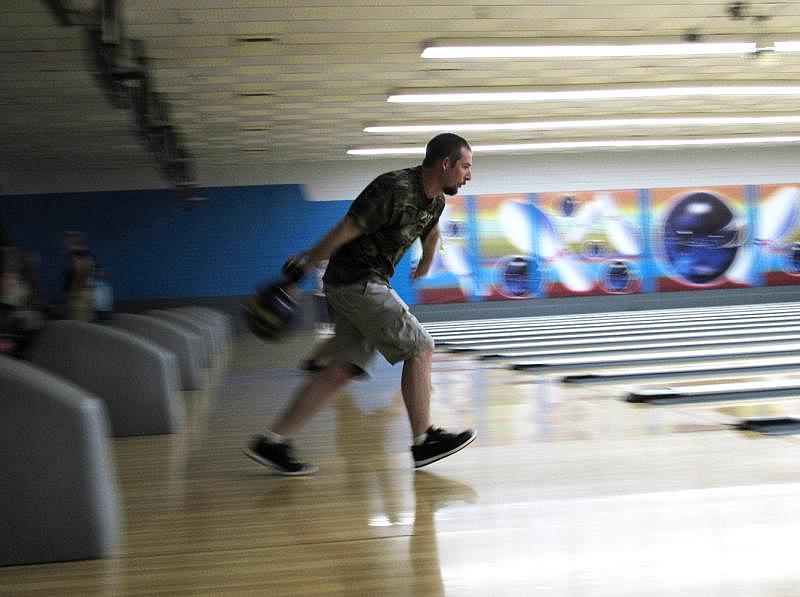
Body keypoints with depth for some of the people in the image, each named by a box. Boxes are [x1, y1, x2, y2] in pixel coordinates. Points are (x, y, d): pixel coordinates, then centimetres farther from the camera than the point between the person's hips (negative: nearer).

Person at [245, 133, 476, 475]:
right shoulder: (394, 189, -20)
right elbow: (345, 230, -17)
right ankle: (424, 443, 5)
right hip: (358, 283, -9)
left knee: (342, 370, 3)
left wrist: (426, 263, 48)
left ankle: (273, 441, 3)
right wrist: (307, 264, -11)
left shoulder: (434, 201, 10)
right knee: (419, 349, -6)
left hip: (367, 286, 9)